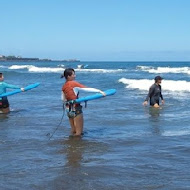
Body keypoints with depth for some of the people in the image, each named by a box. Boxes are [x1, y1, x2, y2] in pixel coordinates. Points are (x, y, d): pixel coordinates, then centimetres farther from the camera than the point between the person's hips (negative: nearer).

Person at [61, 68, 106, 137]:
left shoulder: (64, 86, 8)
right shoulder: (74, 83, -13)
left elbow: (63, 99, 18)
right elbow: (87, 89, -17)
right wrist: (99, 91, -16)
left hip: (69, 110, 8)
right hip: (76, 109, -8)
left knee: (73, 131, 16)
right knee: (78, 133, 0)